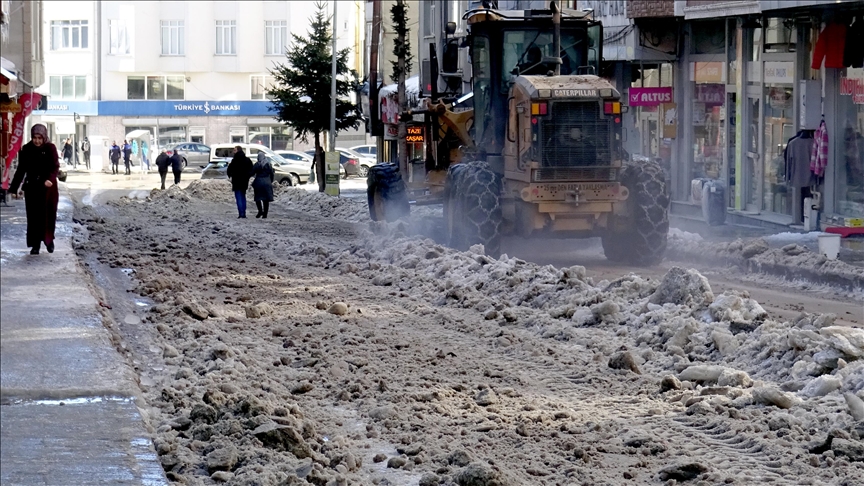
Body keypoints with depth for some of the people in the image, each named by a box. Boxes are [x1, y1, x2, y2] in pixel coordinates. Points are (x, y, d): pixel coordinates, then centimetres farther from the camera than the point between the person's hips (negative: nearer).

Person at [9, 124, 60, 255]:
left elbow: (55, 167, -16)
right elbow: (21, 170, 5)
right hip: (32, 187, 1)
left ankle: (49, 239, 26)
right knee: (33, 216, 1)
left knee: (49, 214, 3)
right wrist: (14, 189, 4)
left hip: (48, 187, -1)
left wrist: (50, 179, -36)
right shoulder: (26, 150, -2)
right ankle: (35, 244, 7)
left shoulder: (50, 148, -7)